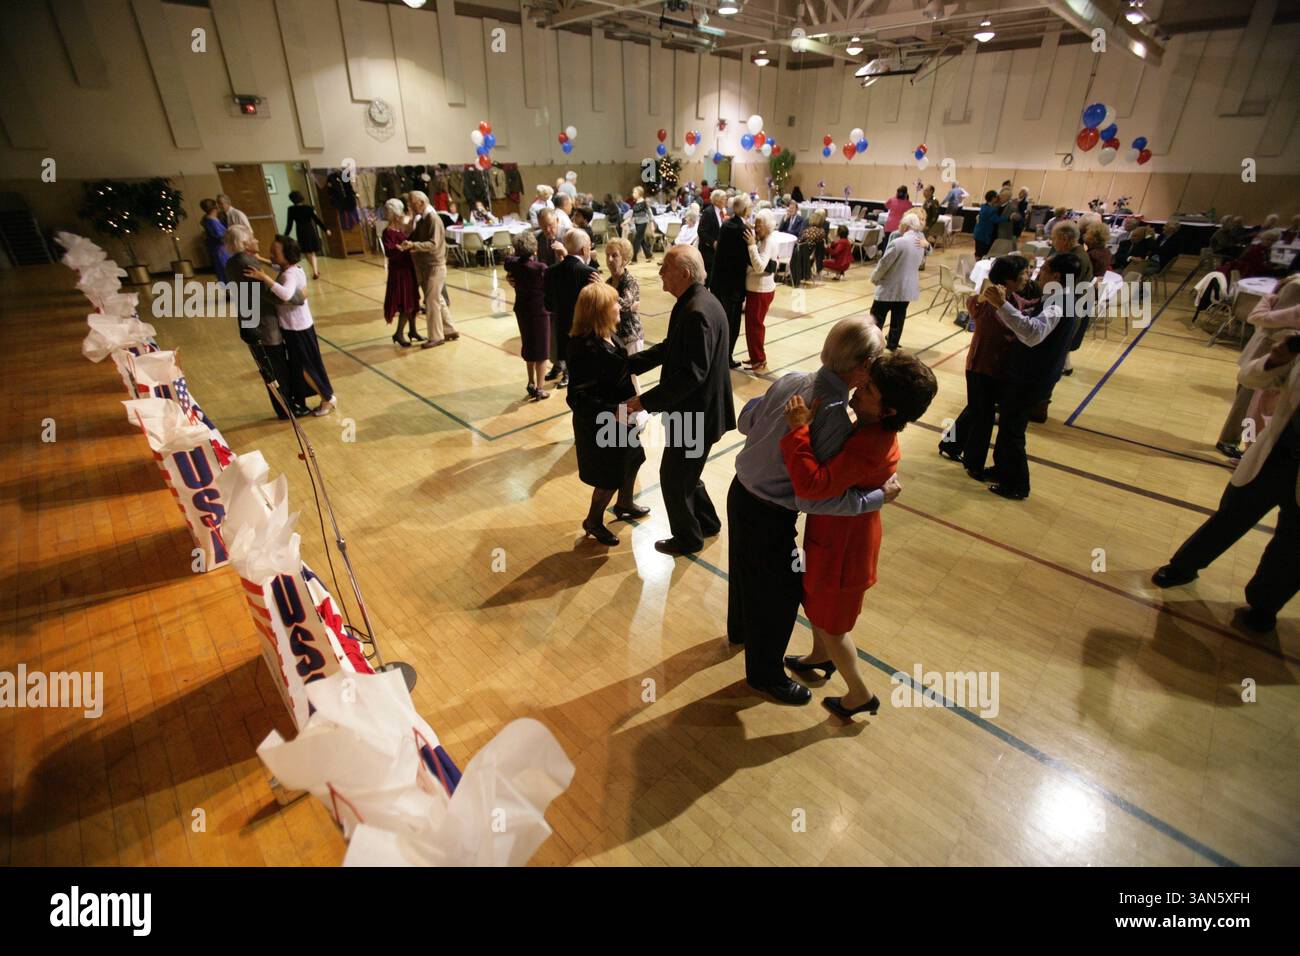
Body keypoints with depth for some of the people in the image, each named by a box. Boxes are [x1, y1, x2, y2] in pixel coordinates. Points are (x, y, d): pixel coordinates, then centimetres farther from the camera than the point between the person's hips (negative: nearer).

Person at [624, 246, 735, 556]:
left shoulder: (697, 312, -27)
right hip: (696, 409, 10)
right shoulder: (696, 302, 6)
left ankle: (688, 538, 29)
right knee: (685, 472, 24)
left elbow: (691, 375, -29)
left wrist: (647, 401, -26)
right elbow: (670, 348, 12)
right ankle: (707, 522, 43)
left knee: (673, 476, 8)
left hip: (696, 414, -10)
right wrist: (626, 364, 5)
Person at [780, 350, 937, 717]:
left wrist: (798, 429, -37)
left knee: (831, 623, 13)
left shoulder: (872, 448, -35)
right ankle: (821, 656, 56)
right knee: (815, 603, 29)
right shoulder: (871, 429, -4)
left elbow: (813, 484, -42)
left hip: (841, 545, -9)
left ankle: (861, 694, 36)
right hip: (834, 533, 9)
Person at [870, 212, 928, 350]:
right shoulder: (921, 242, 4)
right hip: (908, 287, 7)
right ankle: (892, 344, 22)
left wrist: (874, 278, 1)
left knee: (877, 317, 4)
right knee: (899, 317, 15)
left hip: (890, 287, -7)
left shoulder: (898, 242, -20)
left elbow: (884, 263, -13)